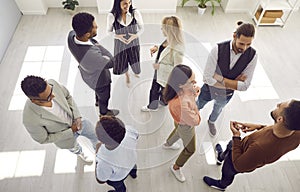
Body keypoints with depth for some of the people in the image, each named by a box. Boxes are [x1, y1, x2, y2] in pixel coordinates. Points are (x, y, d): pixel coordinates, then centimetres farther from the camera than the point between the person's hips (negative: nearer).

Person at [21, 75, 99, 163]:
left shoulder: (52, 84, -33)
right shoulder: (30, 119, -41)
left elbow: (68, 96, -10)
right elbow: (43, 139, -21)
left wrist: (77, 117, -19)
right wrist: (71, 131, -21)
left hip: (76, 120, 2)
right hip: (64, 135, -2)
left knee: (95, 135, 26)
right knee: (73, 147, 33)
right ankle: (79, 152, 71)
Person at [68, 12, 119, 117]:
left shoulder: (71, 35, -26)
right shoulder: (91, 54, -49)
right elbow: (111, 63, -31)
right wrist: (98, 46, -25)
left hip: (88, 73, 6)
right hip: (99, 79, -6)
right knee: (104, 96, 27)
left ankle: (98, 101, 69)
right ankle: (104, 112, 58)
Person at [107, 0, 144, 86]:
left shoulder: (135, 13, -20)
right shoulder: (112, 16, -20)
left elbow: (141, 28, -5)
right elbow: (109, 31, -4)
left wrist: (135, 35, -22)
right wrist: (117, 36, -21)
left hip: (133, 44, 0)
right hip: (120, 45, 0)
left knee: (135, 66, 11)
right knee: (122, 65, 19)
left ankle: (135, 72, 54)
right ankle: (127, 76, 58)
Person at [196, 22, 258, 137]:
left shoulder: (252, 55, -24)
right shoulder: (218, 50, -32)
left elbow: (244, 85, -23)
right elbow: (207, 78, -32)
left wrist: (219, 78, -30)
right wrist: (233, 83, -27)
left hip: (226, 95, 3)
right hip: (209, 90, -2)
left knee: (218, 110, 33)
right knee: (198, 106, 27)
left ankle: (211, 121, 68)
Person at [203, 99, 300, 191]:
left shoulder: (260, 147, -51)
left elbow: (238, 166, -31)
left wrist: (236, 136, -30)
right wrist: (259, 127, -13)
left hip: (239, 159, -5)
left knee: (227, 173, 31)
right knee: (229, 147, 38)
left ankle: (221, 185, 67)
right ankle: (221, 156, 74)